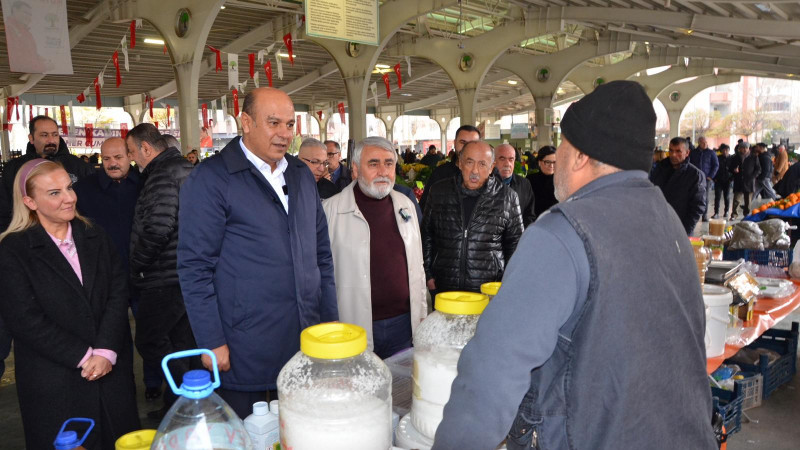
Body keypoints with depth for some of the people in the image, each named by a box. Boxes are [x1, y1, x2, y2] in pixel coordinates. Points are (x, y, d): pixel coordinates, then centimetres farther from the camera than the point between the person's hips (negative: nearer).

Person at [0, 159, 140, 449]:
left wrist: (106, 351, -13)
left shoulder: (94, 238, 7)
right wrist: (83, 356, -14)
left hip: (111, 369, 4)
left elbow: (118, 294, -1)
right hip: (54, 379, -3)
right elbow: (24, 319, -11)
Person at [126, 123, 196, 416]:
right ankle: (176, 406, 29)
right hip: (187, 277, 10)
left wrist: (136, 268, -12)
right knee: (179, 343, 17)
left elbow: (158, 229, -26)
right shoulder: (187, 169, 14)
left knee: (149, 342, 2)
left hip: (165, 279, -10)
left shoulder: (163, 175, -16)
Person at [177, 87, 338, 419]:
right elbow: (195, 267, -10)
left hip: (307, 342, 5)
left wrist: (331, 318, 10)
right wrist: (212, 342, -11)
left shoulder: (302, 175, 10)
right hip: (244, 352, -5)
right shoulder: (210, 178, -8)